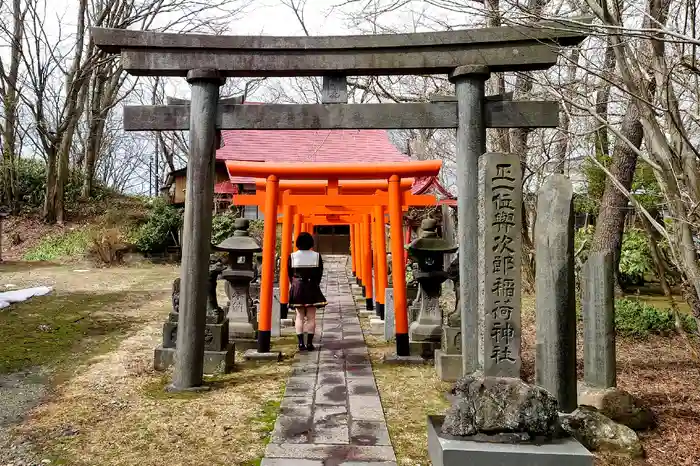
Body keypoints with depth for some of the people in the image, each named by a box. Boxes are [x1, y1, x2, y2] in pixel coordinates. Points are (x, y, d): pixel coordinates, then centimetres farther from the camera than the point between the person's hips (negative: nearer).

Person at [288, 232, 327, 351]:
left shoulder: (292, 256, -2)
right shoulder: (317, 256, -3)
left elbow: (289, 274, 3)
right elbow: (320, 274, 1)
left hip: (297, 288, 1)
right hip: (312, 288, -1)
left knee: (299, 317, 7)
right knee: (311, 317, 4)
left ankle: (301, 343, 2)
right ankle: (309, 343, 2)